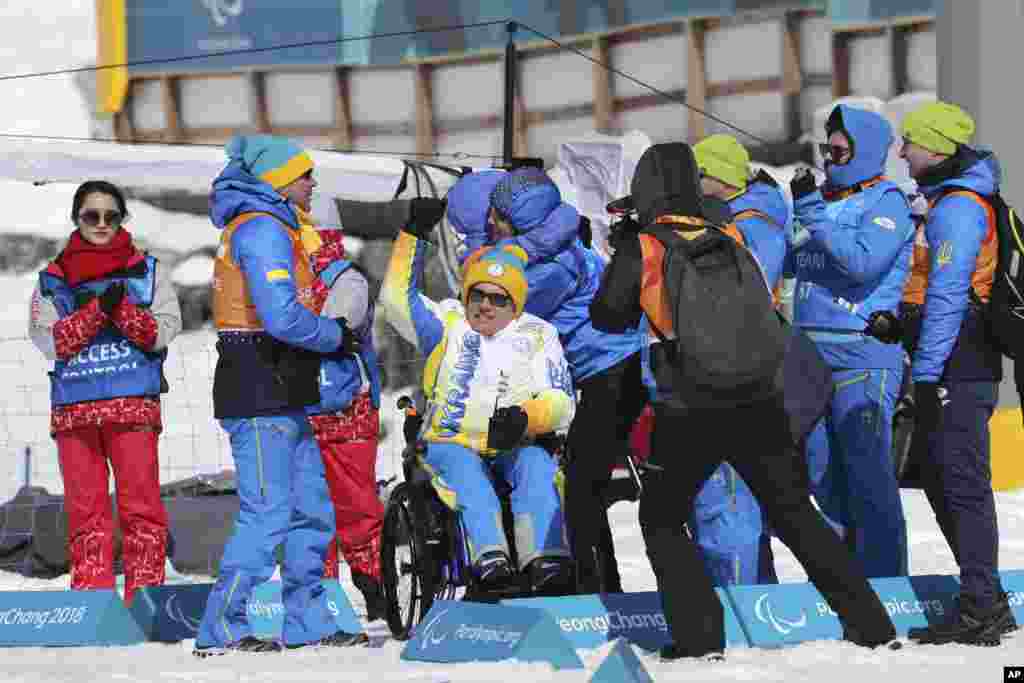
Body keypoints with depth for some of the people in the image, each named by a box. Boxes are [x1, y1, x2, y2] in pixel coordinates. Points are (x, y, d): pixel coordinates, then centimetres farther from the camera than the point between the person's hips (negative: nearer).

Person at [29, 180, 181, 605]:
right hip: (73, 406, 1)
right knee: (85, 508, 1)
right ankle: (91, 598, 4)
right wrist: (98, 309, -14)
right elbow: (51, 340, -2)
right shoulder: (53, 280, 13)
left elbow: (162, 333, 0)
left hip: (133, 405, -1)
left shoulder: (147, 272, 12)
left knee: (140, 504, -8)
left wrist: (122, 309, -16)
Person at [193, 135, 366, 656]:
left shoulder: (270, 226, 20)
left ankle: (307, 624, 20)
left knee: (311, 509, 13)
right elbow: (282, 316, -23)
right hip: (261, 395, -11)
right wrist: (336, 336, -8)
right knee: (267, 514, -10)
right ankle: (221, 630, -6)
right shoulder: (263, 228, -13)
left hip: (282, 395, 11)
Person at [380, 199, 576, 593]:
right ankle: (490, 556, -56)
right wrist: (414, 234, 0)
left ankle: (545, 558, -51)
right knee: (464, 471, -35)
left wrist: (524, 418, -20)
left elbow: (560, 402, 2)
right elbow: (397, 298, 4)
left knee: (536, 465, -32)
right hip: (451, 445, -1)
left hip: (515, 448, 1)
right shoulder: (447, 324, 16)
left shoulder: (538, 336, 13)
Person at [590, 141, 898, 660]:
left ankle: (699, 636, 2)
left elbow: (607, 316, 7)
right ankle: (869, 625, 11)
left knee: (662, 519, 15)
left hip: (687, 413, -4)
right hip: (757, 405, 4)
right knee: (796, 515, 14)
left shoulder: (641, 249, -3)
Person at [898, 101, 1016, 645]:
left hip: (956, 368, -11)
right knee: (941, 478, 12)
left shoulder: (957, 207, -13)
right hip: (952, 369, 11)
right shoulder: (946, 201, 20)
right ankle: (986, 603, 16)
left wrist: (926, 374, -21)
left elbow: (948, 295, -19)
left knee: (961, 481, -11)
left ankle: (980, 608, -12)